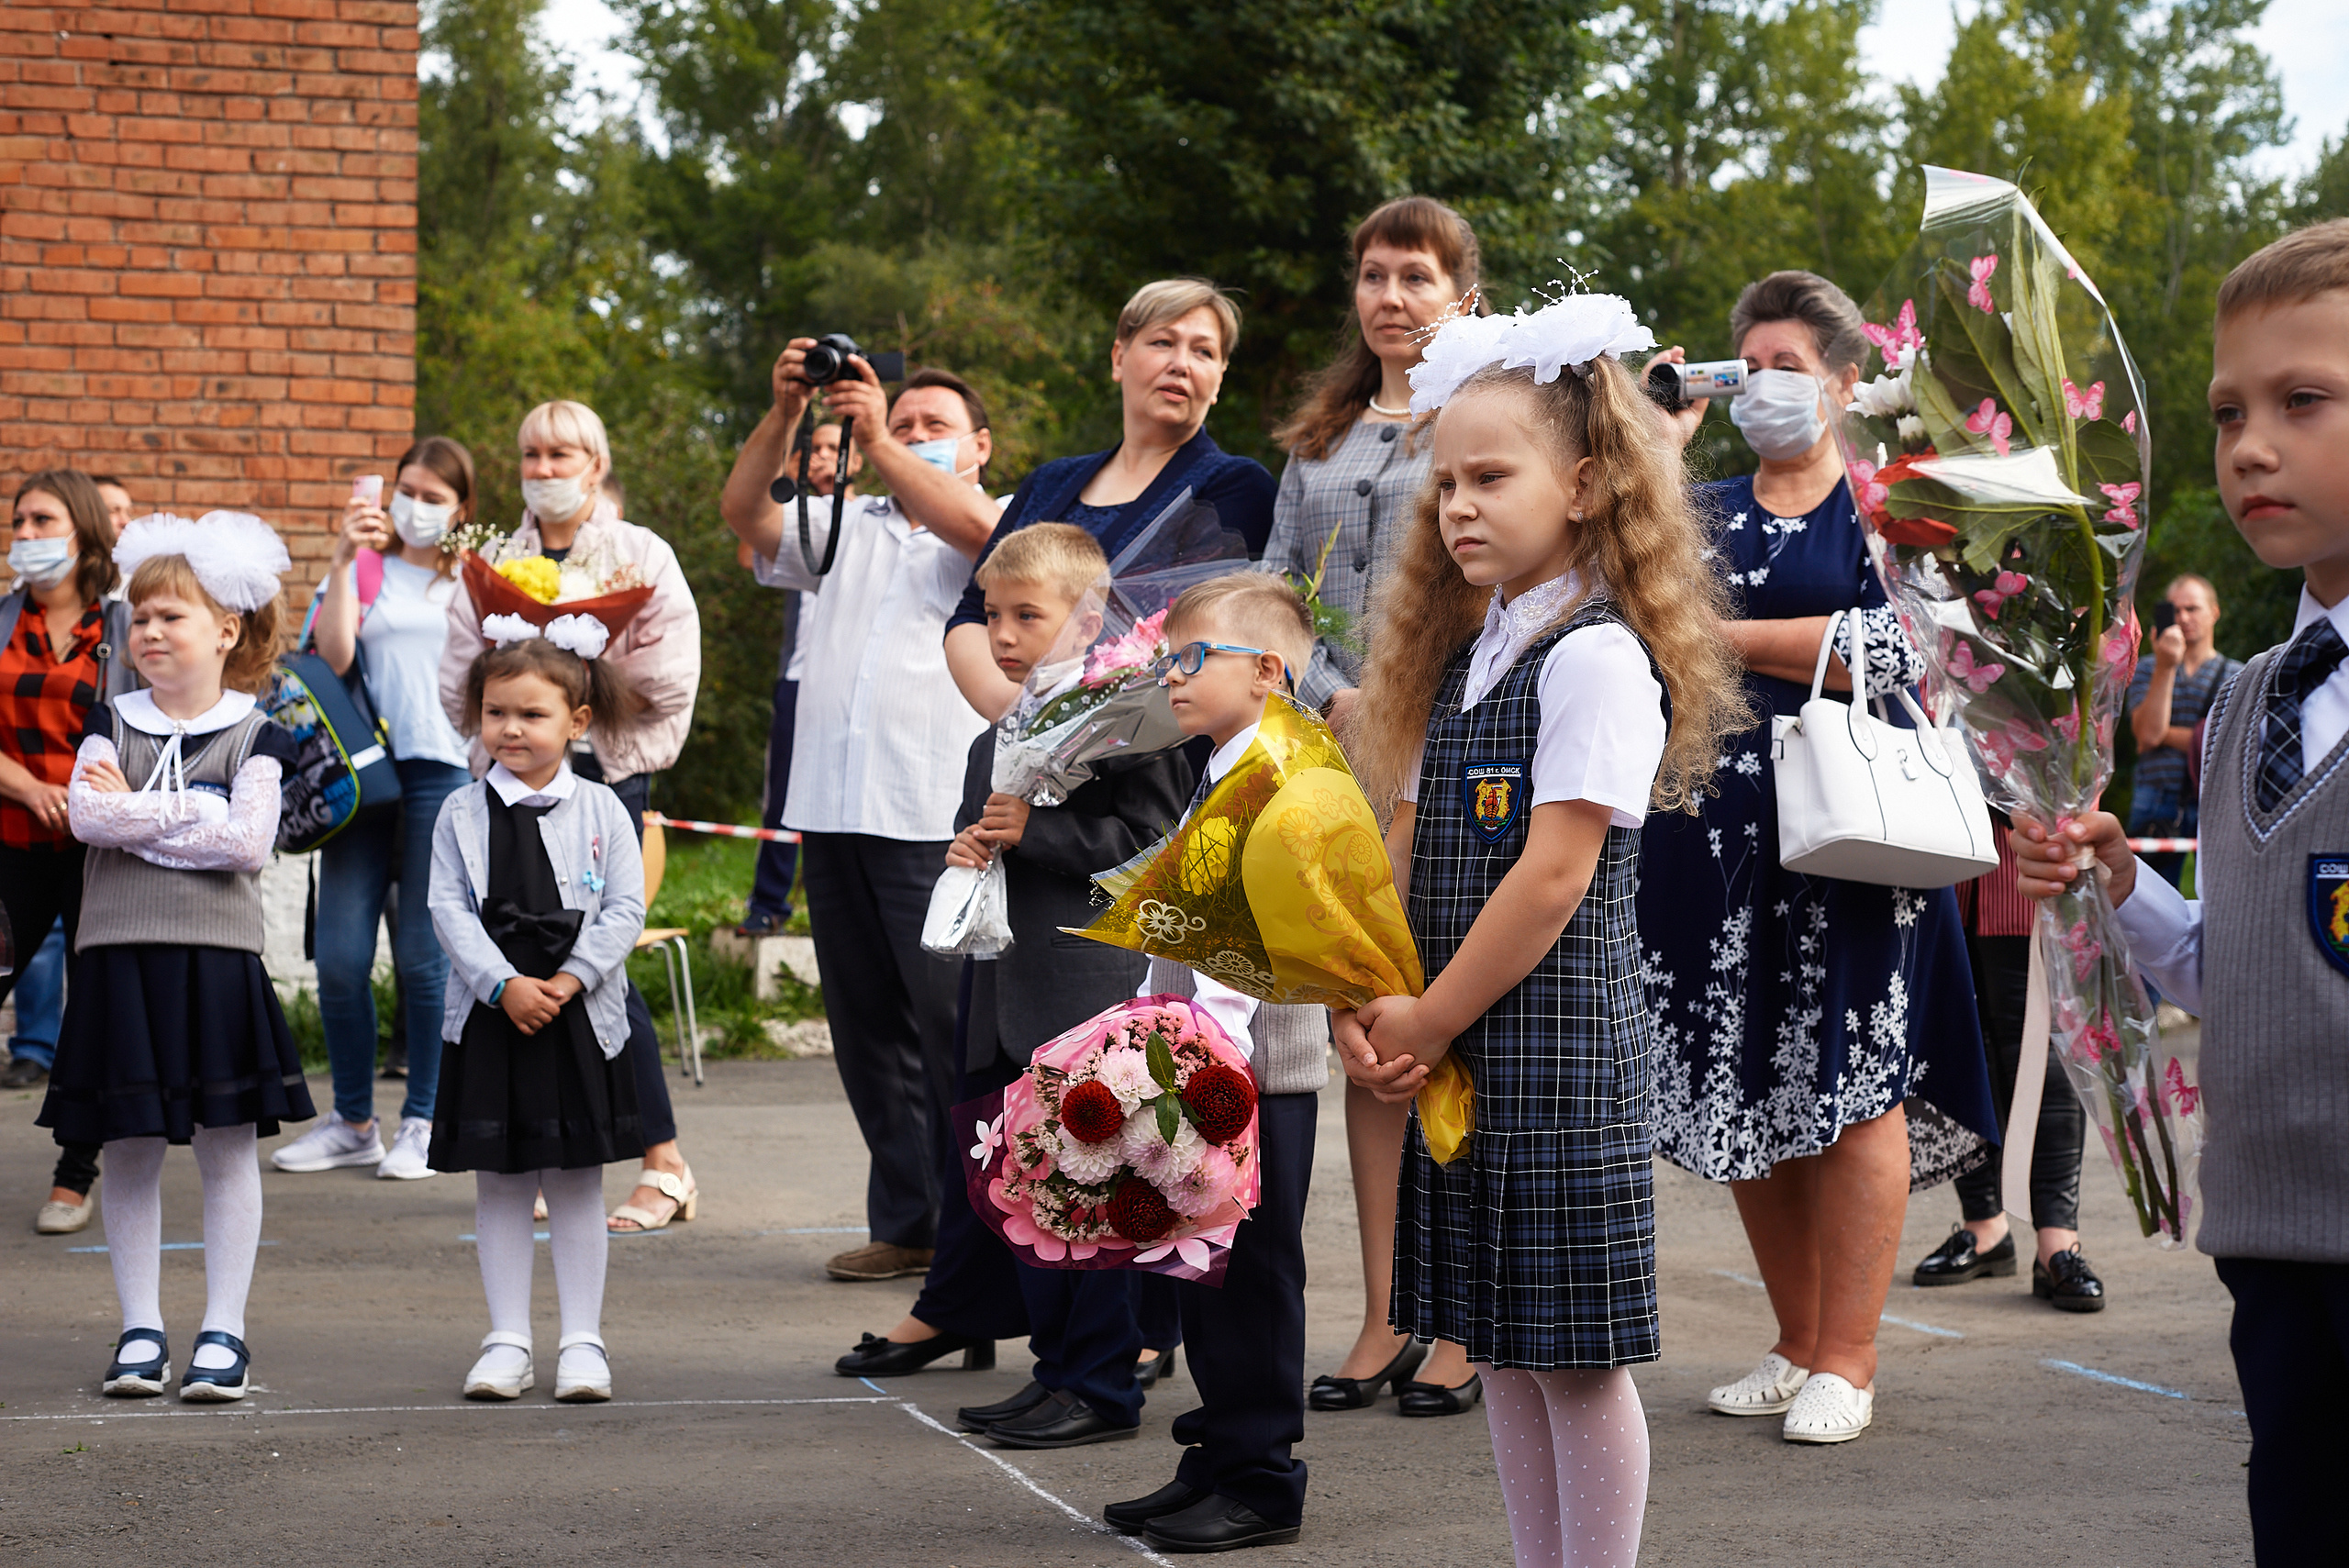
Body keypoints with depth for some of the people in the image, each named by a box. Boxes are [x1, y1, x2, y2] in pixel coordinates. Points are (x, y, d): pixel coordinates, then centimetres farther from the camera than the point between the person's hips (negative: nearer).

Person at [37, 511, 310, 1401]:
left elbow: (248, 841, -13)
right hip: (119, 956, 2)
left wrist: (136, 810, -8)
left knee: (227, 1147, 1)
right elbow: (85, 815, -8)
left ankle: (223, 1331, 9)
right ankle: (141, 1330, 14)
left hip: (218, 958, -2)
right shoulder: (111, 723, 9)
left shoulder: (255, 735, 2)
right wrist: (195, 811, -11)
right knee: (129, 1151, 5)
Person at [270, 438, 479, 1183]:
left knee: (424, 956, -1)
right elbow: (333, 655, -3)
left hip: (443, 771, -2)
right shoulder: (363, 570, 13)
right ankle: (353, 1122, 13)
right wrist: (344, 561, -9)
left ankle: (423, 1121, 11)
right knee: (340, 957, -2)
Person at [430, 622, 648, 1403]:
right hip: (489, 1017, 1)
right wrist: (504, 985, -15)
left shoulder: (600, 809, 2)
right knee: (498, 1181, 5)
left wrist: (569, 979, -14)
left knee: (576, 1180, 4)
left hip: (580, 1015, -1)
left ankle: (582, 1340, 10)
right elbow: (449, 909, -3)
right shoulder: (462, 813, 4)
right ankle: (507, 1341, 12)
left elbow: (626, 908, -3)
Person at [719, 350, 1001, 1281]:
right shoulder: (847, 529, 21)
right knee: (868, 1027, 7)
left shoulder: (1002, 527, 7)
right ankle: (905, 1226, 14)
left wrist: (874, 443, -21)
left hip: (937, 820, -5)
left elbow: (971, 525, -16)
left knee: (955, 1028, -8)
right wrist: (785, 414, -6)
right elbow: (744, 511, 8)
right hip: (833, 813, 5)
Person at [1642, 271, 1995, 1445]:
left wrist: (1724, 639, -8)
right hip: (1716, 830, 5)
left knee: (1849, 1083, -5)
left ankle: (1847, 1361, 1)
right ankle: (1795, 1346, 17)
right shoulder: (1704, 513, 17)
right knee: (1746, 1088, 5)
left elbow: (1893, 652, -9)